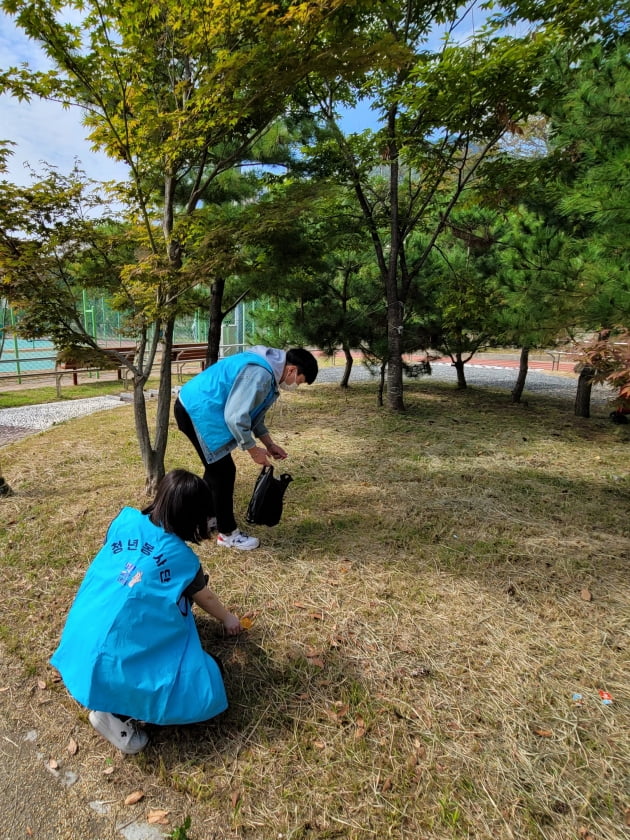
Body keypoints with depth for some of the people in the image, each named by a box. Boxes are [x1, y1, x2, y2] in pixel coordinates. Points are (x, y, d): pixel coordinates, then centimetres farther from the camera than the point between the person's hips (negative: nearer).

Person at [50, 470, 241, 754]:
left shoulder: (125, 519, 1)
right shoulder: (182, 557, -8)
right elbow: (205, 598, 11)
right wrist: (228, 618, 31)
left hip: (81, 643, 7)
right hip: (114, 659, -7)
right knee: (205, 689, 1)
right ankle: (114, 710, -2)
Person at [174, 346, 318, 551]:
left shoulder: (267, 370, 10)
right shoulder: (259, 374, -24)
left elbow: (253, 412, 19)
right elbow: (235, 417, -27)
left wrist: (269, 444, 15)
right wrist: (253, 450, -15)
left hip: (196, 407, 11)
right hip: (197, 411, -11)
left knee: (216, 467, 21)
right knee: (223, 471, -4)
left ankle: (207, 517, 38)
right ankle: (227, 534, 9)